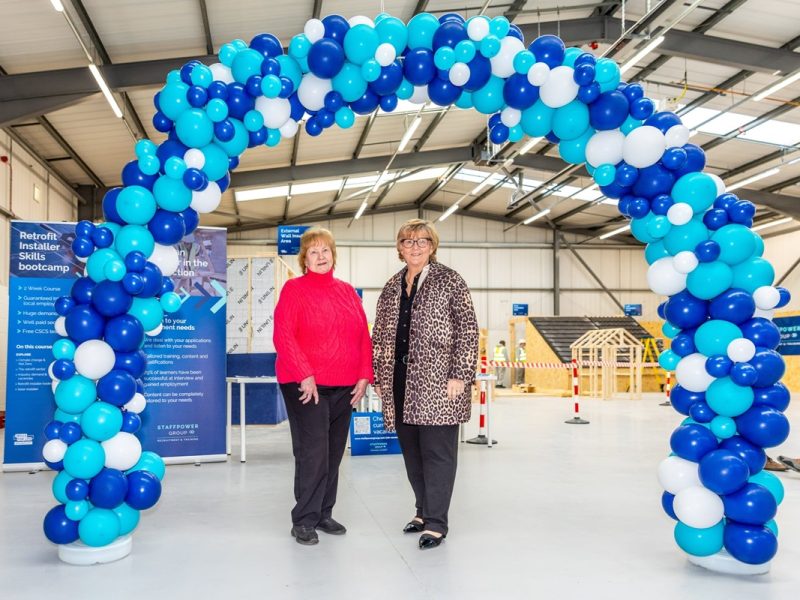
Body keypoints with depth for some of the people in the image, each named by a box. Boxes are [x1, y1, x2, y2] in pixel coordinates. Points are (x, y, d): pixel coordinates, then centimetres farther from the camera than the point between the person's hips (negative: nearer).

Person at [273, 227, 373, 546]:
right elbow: (283, 336, -12)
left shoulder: (348, 291, 13)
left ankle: (323, 514, 23)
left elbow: (364, 336, 13)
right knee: (313, 452, -8)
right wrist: (305, 376, -18)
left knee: (334, 453, 10)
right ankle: (304, 520, 5)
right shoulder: (294, 289, -2)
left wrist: (364, 376, 3)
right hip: (306, 386, -5)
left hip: (345, 387, 6)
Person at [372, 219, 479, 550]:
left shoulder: (449, 281, -2)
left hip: (437, 382, -5)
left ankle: (436, 523, 9)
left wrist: (459, 375, -13)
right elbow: (380, 335, 16)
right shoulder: (392, 287, 14)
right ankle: (423, 511, 30)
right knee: (411, 451, 13)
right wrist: (379, 377, 11)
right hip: (401, 384, 6)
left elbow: (468, 330, -7)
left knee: (436, 451, 0)